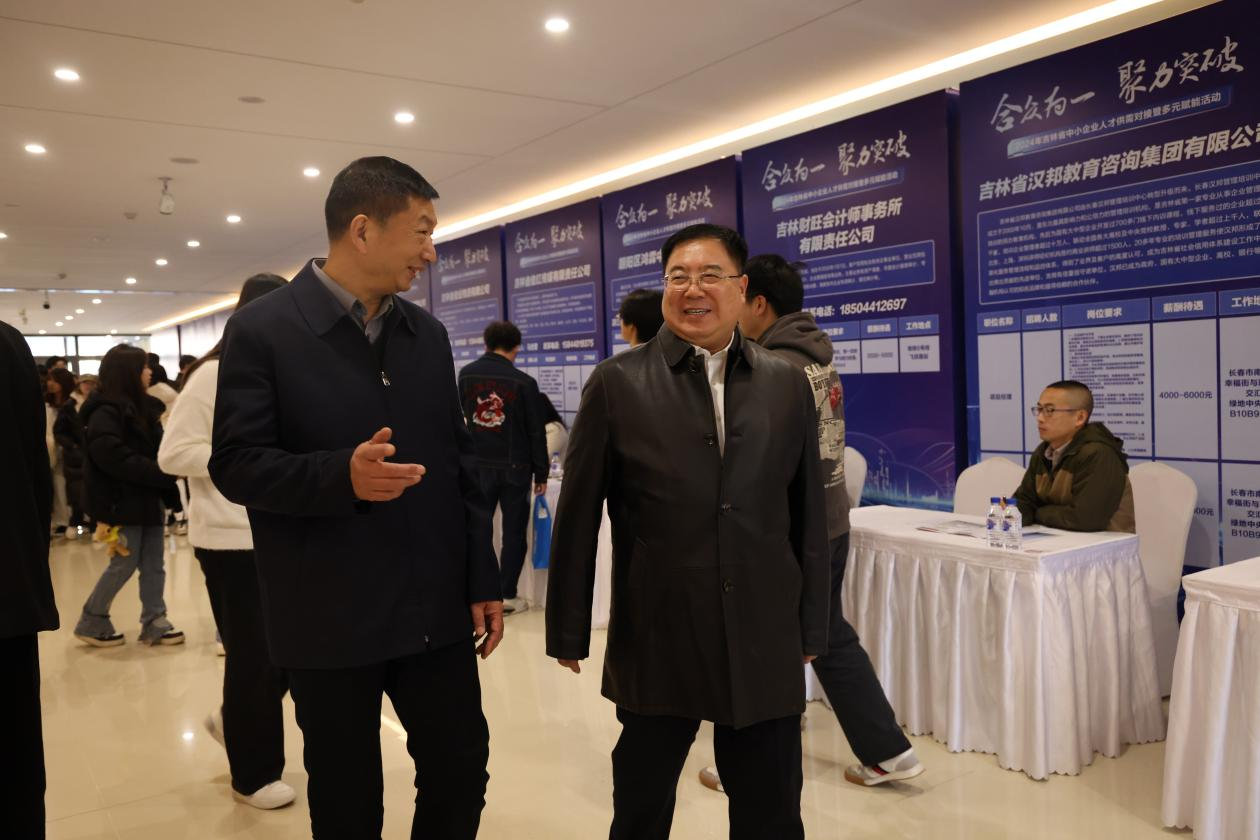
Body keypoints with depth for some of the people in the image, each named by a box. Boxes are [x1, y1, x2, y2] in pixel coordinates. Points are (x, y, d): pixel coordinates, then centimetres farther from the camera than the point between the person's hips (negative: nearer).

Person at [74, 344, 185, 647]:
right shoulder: (105, 412, -14)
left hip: (147, 497, 8)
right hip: (121, 500, -8)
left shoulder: (142, 406, 15)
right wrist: (162, 473, -23)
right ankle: (91, 622, 15)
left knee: (154, 564, 8)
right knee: (124, 564, -1)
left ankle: (154, 623, 13)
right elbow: (114, 457, -23)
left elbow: (155, 448, 14)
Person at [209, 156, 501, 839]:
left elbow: (460, 463, 8)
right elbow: (235, 465, -11)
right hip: (329, 621, -4)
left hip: (435, 609, 4)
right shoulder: (261, 331, -7)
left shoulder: (427, 334, 8)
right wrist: (342, 476, -28)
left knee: (462, 773, 11)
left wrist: (482, 581, 5)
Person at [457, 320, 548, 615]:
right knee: (513, 533, 5)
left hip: (478, 466, 4)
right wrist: (541, 473, 1)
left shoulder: (466, 375, 2)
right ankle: (506, 596, 7)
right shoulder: (523, 382, -11)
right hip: (514, 468, -3)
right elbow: (536, 432, -7)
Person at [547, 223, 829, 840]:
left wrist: (812, 627, 9)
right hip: (657, 640, -1)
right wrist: (568, 629, 1)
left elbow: (808, 515, 8)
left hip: (766, 640, 2)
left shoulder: (787, 385, 4)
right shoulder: (617, 383, -3)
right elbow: (577, 516, -1)